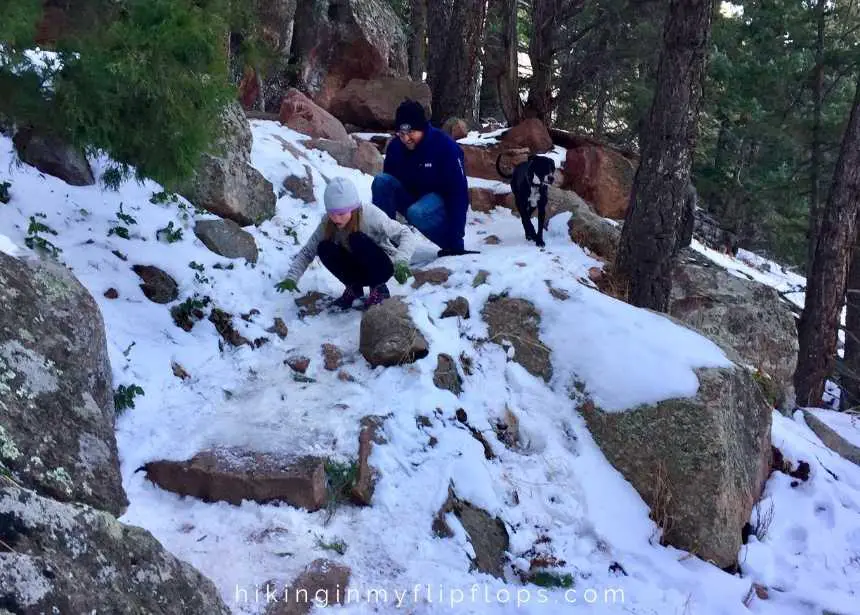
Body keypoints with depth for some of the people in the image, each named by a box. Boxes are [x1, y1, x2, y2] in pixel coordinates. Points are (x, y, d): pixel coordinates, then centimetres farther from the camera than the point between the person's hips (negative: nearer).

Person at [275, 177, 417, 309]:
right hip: (357, 267, 4)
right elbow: (307, 251, -13)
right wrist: (292, 277, -28)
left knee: (357, 239, -31)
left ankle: (379, 288, -10)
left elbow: (406, 234, -29)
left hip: (381, 266, -4)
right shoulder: (327, 223, -17)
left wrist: (401, 261, -46)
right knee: (324, 248, -22)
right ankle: (354, 287, 1)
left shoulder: (370, 215, -28)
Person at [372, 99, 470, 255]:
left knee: (416, 213, -37)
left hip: (442, 202, -5)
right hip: (411, 197, 5)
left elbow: (459, 193, -22)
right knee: (381, 181, -21)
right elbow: (387, 183, 2)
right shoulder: (395, 147, -9)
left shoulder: (445, 146, -21)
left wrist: (455, 241, -26)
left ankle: (450, 246, -11)